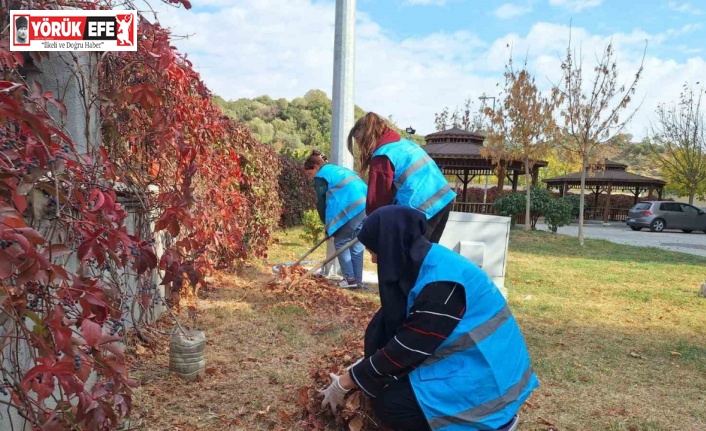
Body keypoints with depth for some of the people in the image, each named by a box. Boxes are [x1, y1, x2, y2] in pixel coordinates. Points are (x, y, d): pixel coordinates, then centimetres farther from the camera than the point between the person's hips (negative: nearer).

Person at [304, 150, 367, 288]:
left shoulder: (321, 176, 8)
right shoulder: (339, 169, 32)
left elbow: (321, 203, 6)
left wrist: (328, 225, 17)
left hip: (352, 209, -8)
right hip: (366, 205, 8)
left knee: (341, 242, 7)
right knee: (357, 243, 14)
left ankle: (350, 278, 6)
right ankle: (357, 280, 18)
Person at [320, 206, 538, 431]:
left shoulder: (440, 283, -28)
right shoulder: (424, 261, 0)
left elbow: (406, 348, -22)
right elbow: (395, 328, 10)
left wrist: (346, 382, -11)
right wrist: (362, 367, 11)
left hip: (485, 377, -9)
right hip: (463, 359, 9)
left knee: (388, 403, -16)